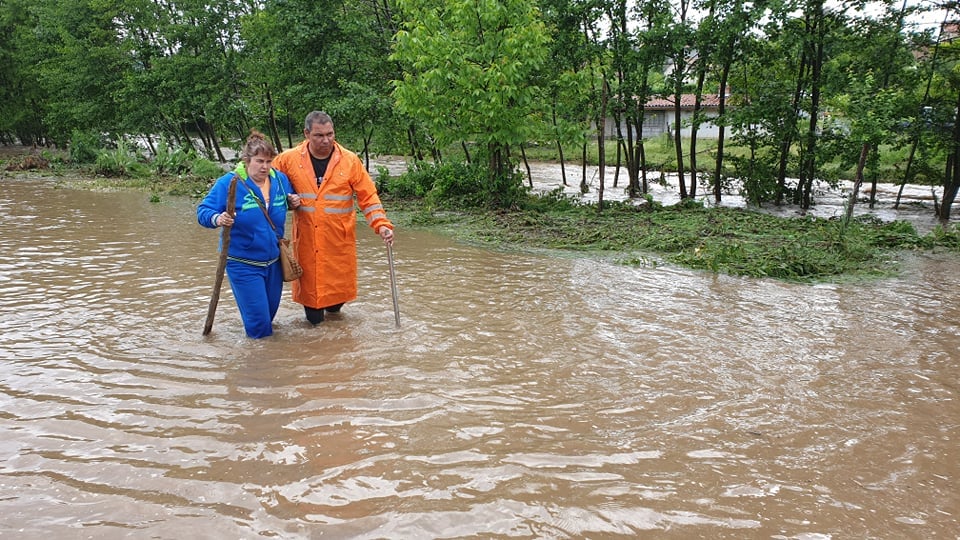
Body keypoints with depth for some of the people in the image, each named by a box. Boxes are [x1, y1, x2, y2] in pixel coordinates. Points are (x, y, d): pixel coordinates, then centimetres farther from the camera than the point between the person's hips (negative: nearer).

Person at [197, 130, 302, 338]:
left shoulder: (281, 180, -1)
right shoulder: (228, 183, -15)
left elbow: (290, 200, 19)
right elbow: (203, 211, -15)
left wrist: (293, 202, -5)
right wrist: (217, 219, -37)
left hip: (273, 260, 5)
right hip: (243, 264, -5)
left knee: (270, 312, 21)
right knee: (258, 321, -3)